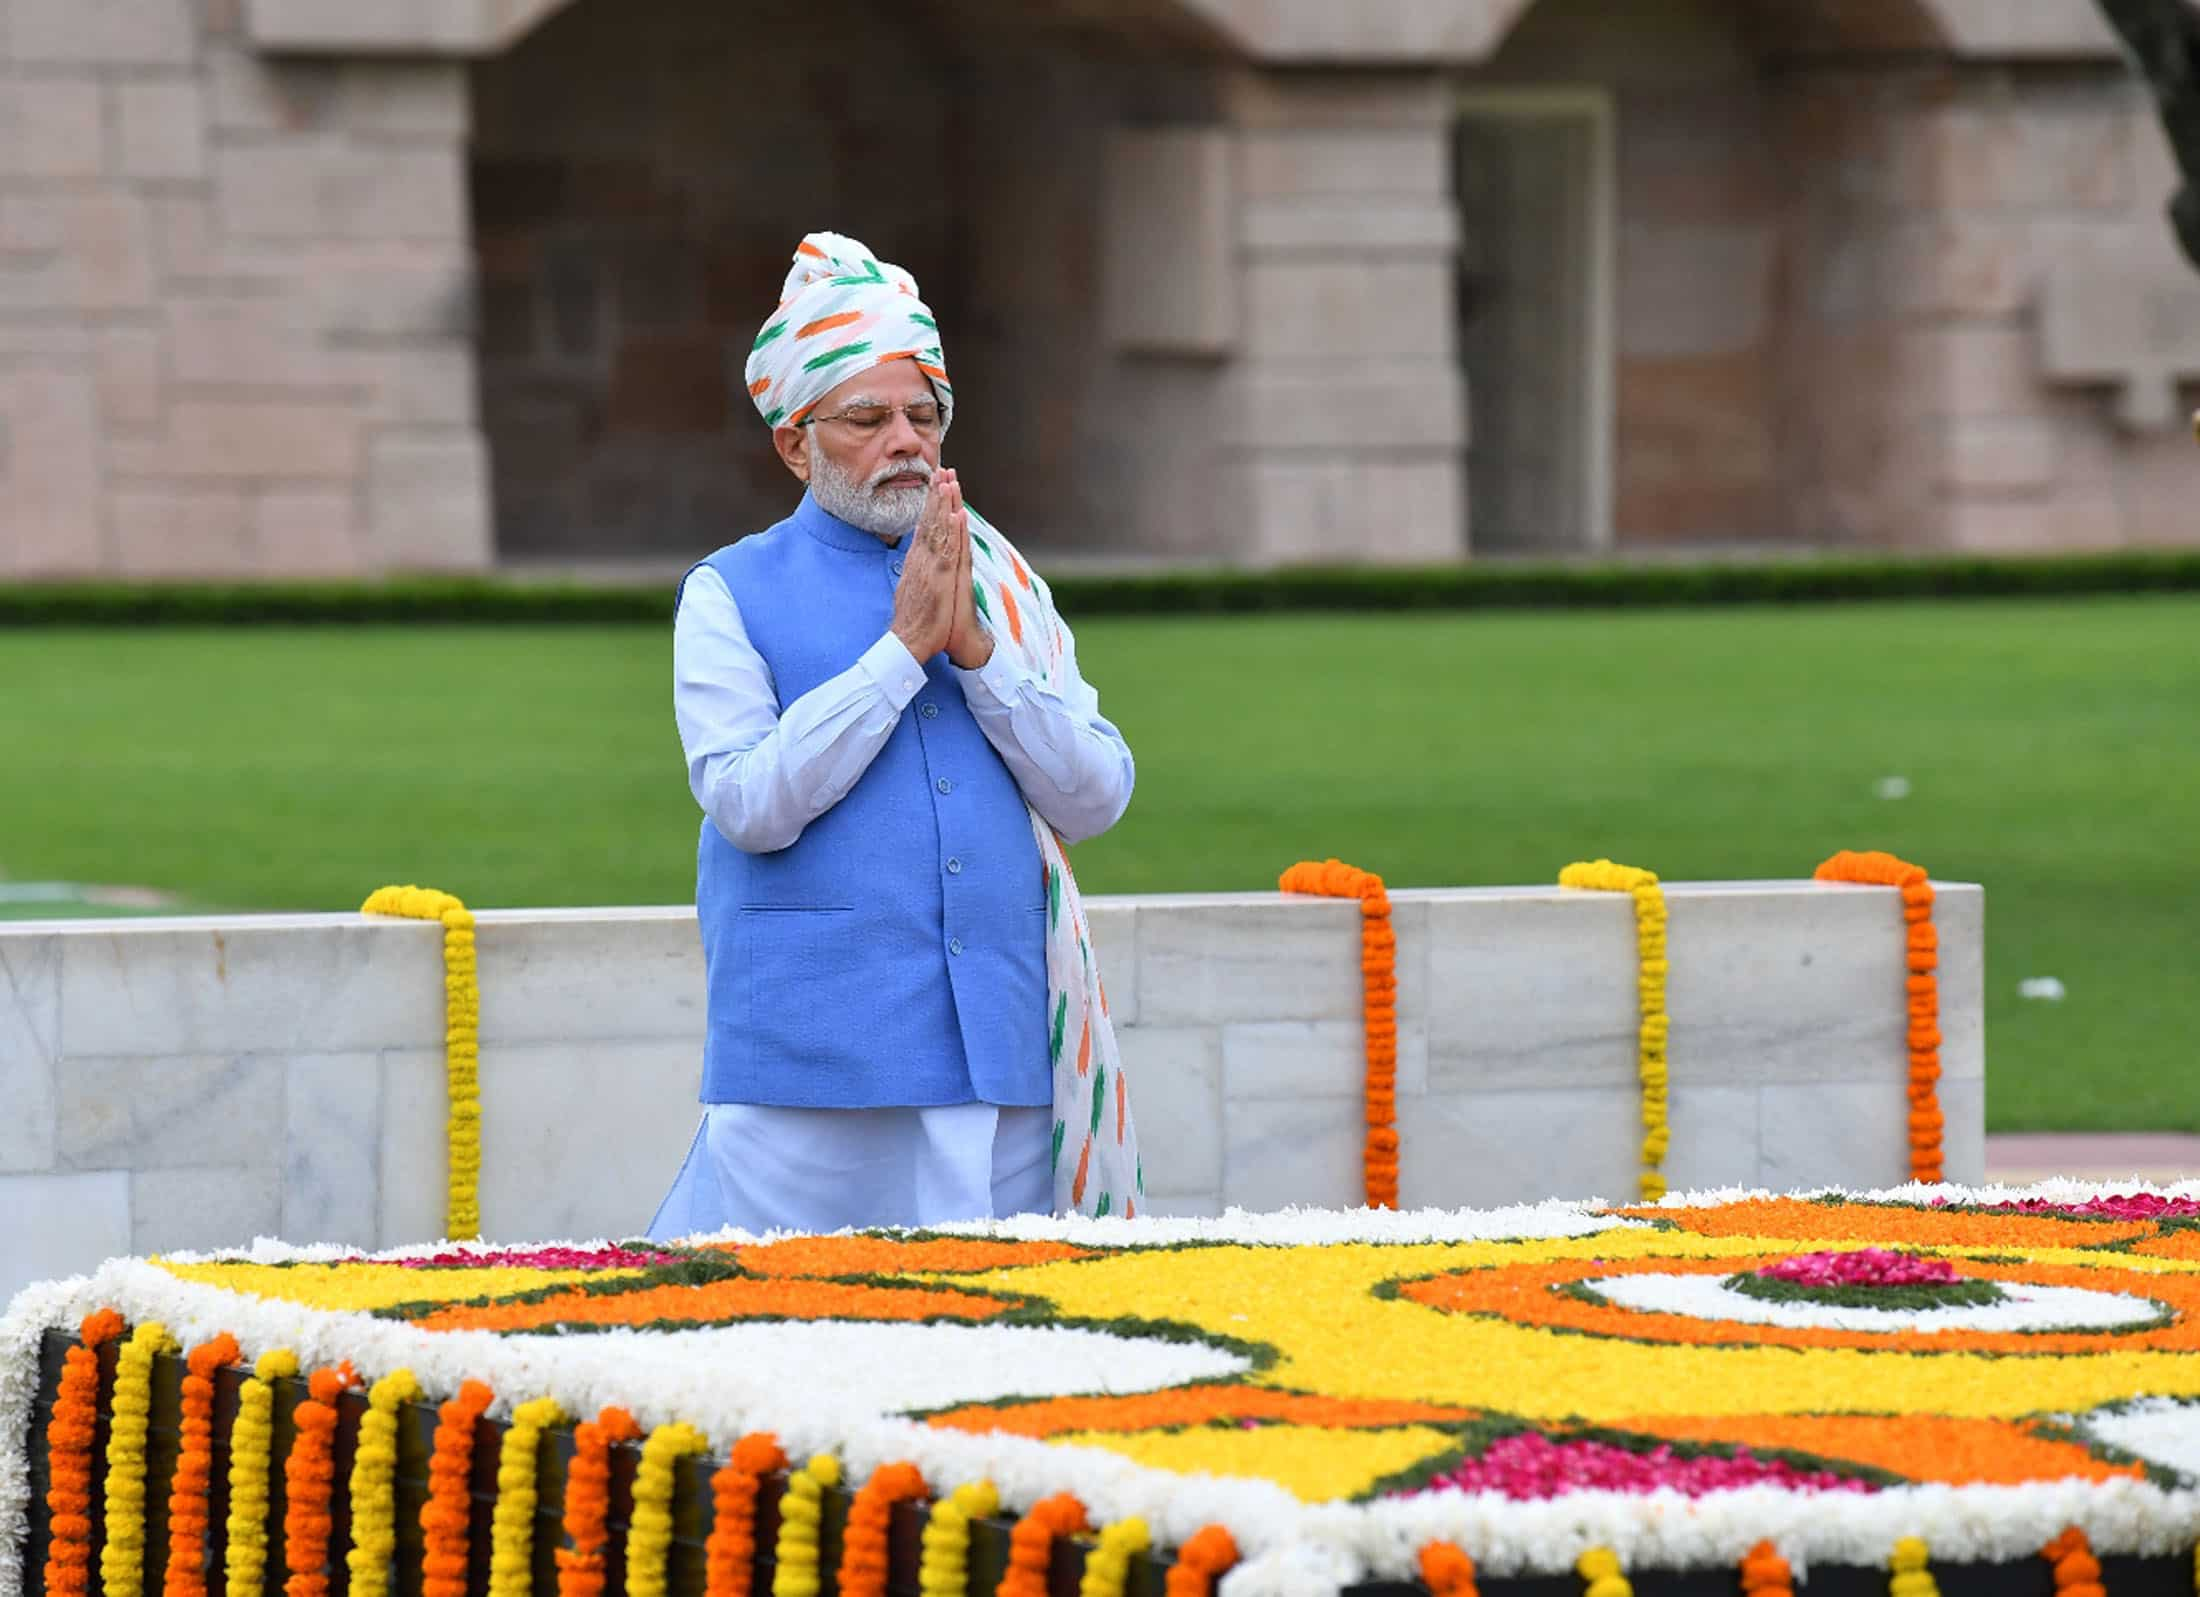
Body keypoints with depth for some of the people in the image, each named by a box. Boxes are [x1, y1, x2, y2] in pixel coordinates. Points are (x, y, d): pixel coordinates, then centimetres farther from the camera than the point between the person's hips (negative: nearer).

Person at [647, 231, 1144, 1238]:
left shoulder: (1001, 583, 14)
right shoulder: (731, 595, 3)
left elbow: (1096, 798, 7)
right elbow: (750, 804, -11)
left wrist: (978, 652, -5)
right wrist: (904, 647, -10)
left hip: (1001, 1063, 4)